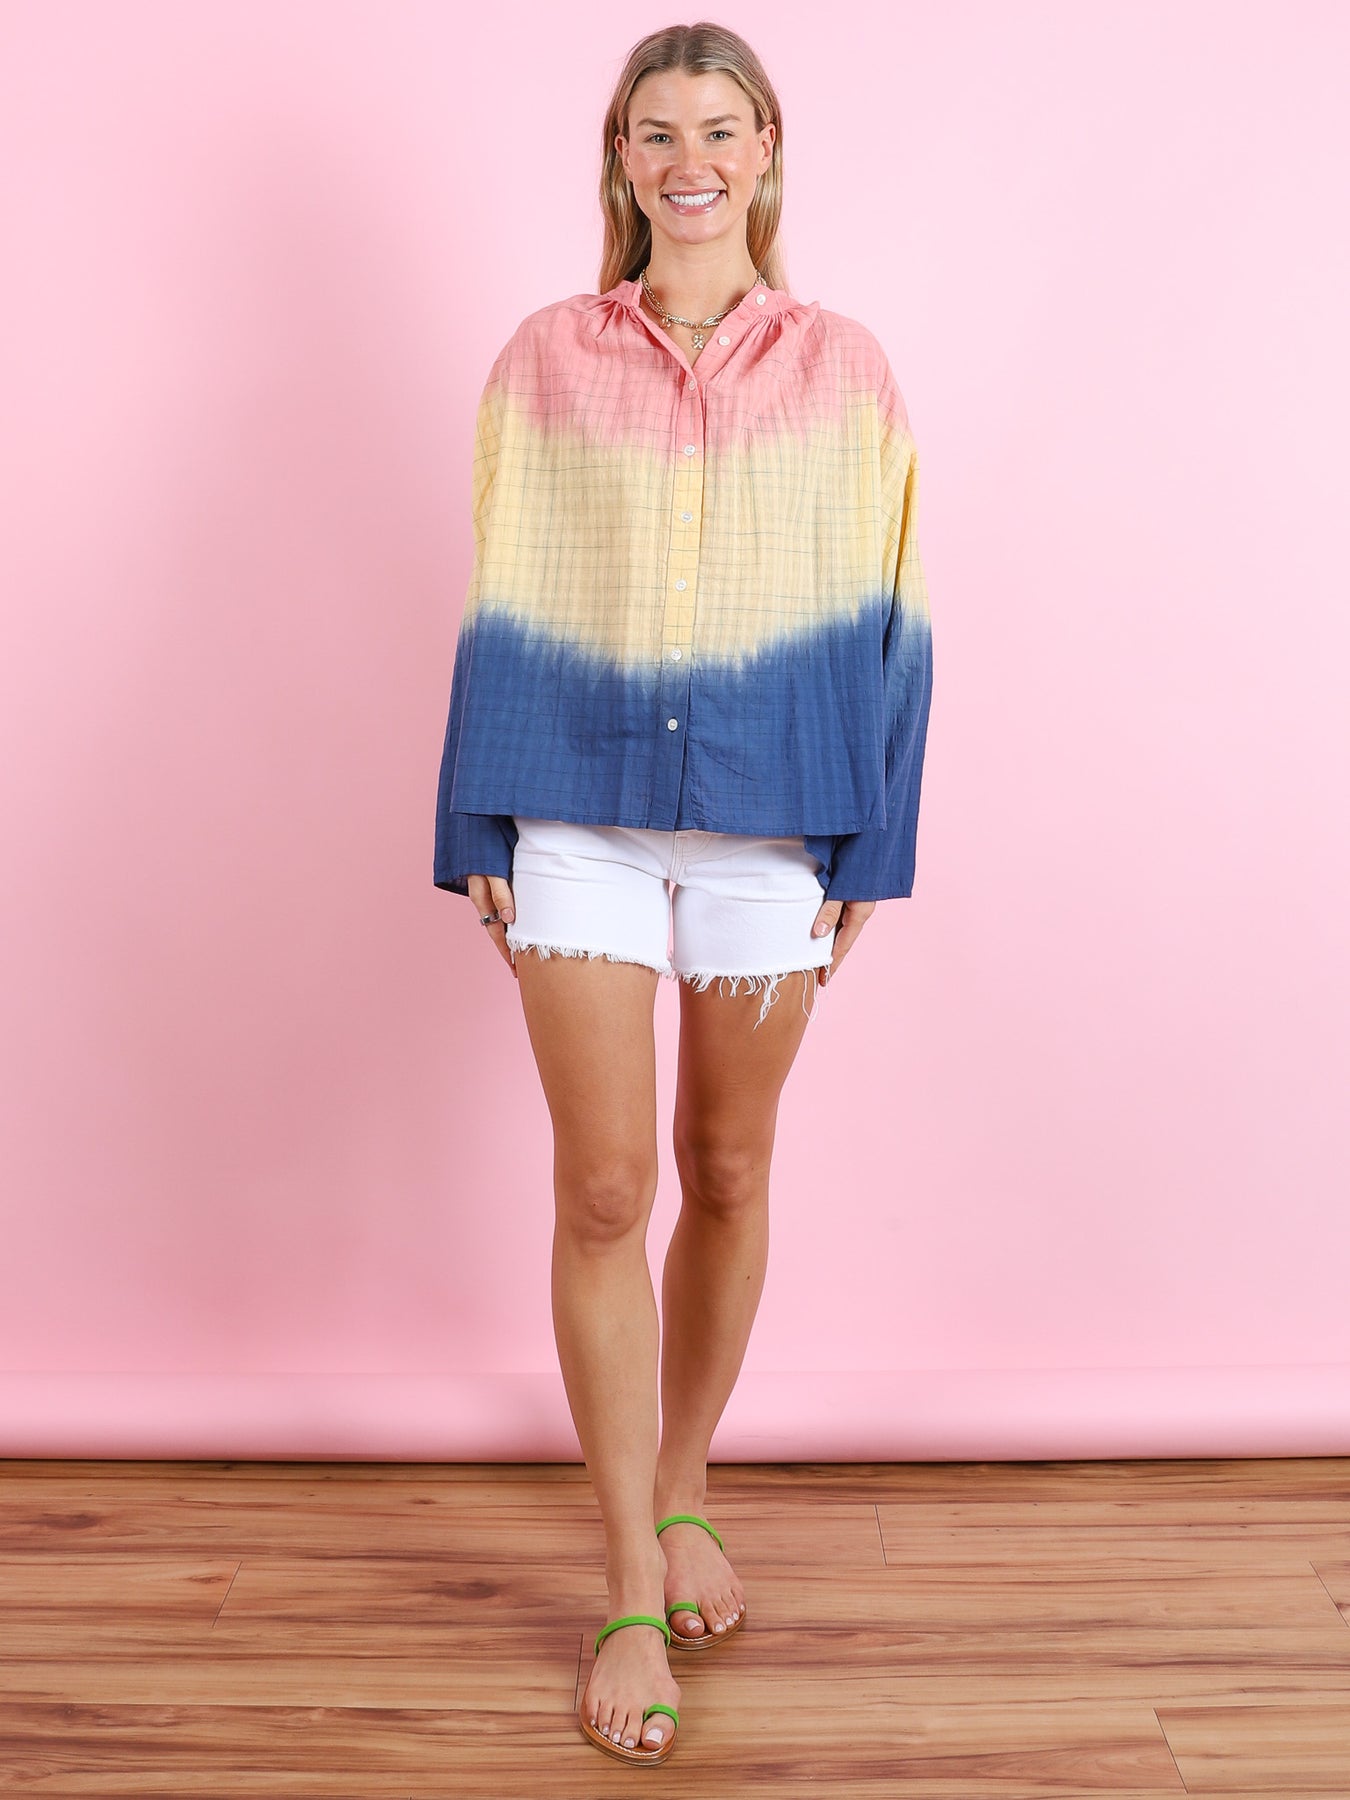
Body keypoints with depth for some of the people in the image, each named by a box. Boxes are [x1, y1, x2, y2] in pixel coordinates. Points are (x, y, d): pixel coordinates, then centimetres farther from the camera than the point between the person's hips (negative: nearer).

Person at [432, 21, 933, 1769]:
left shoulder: (842, 370, 4)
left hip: (769, 819, 1)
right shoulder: (546, 361, 5)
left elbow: (881, 625, 3)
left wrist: (868, 851, 0)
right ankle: (635, 1594, 13)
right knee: (602, 1194, -1)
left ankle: (679, 1495, 34)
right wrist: (479, 837, 2)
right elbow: (499, 615, 5)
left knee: (726, 1178, 11)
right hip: (581, 815, 0)